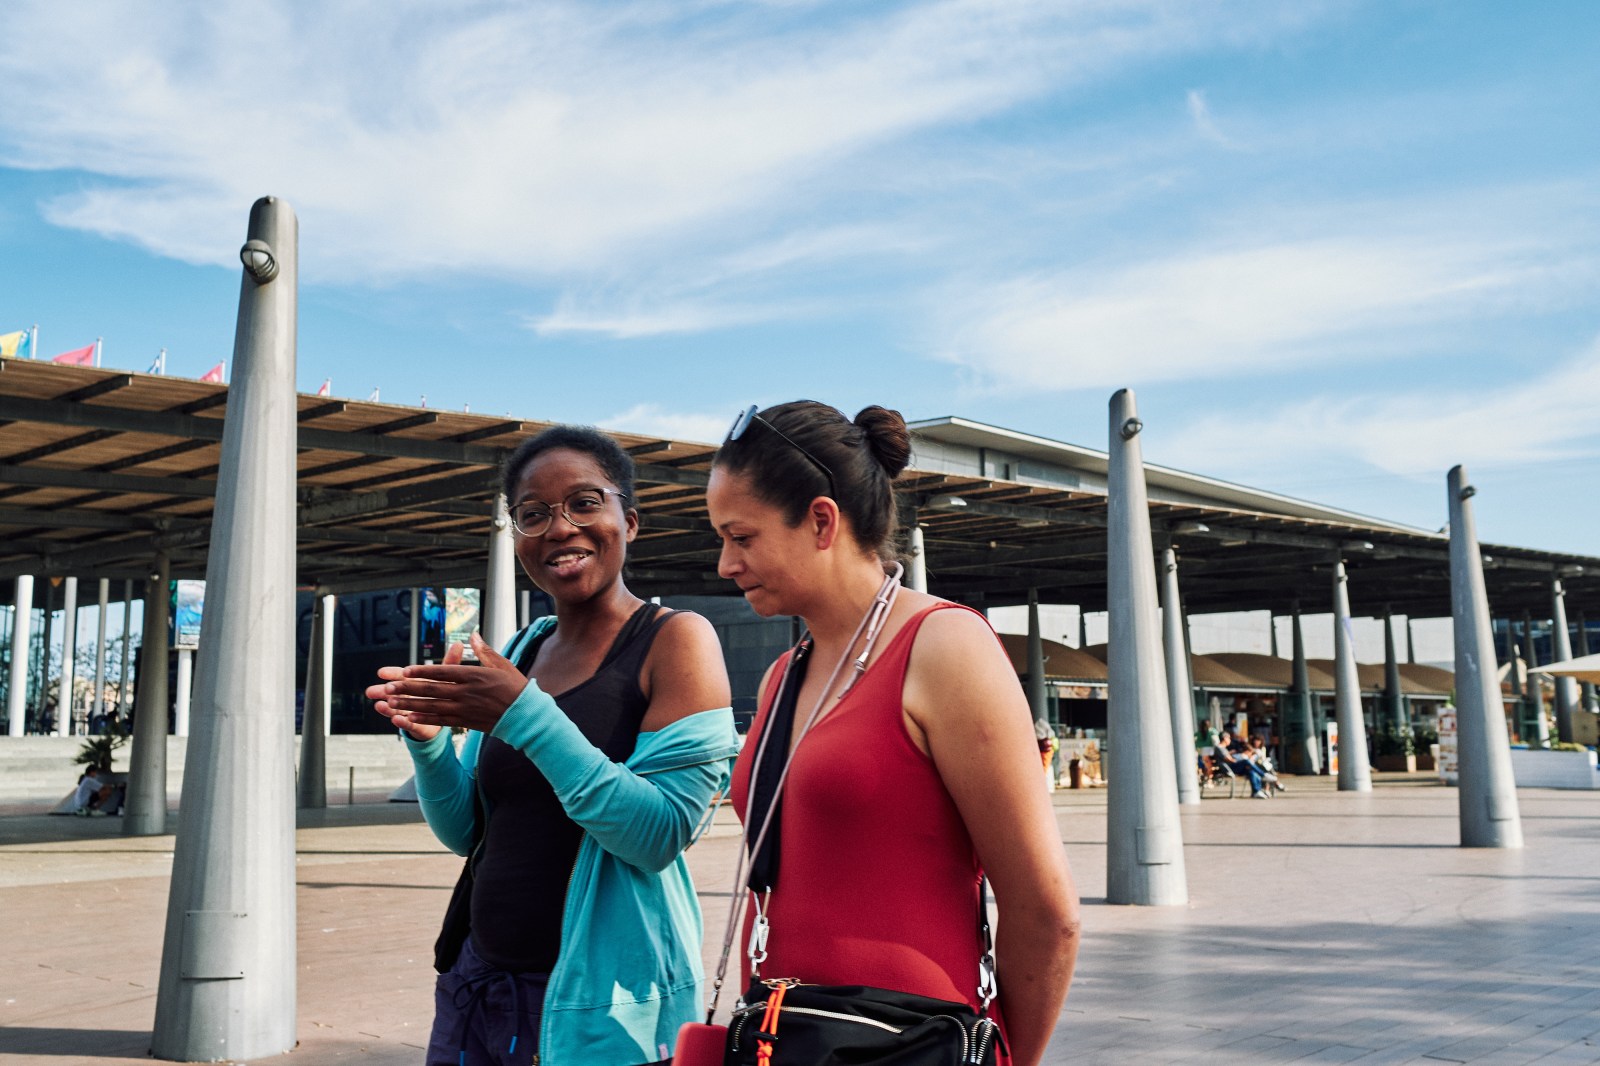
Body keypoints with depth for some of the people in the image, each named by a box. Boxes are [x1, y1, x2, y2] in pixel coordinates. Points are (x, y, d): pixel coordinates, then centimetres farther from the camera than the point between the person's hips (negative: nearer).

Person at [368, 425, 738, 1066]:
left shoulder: (675, 640, -11)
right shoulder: (520, 653, 8)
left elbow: (662, 833, -21)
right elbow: (464, 831, 10)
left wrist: (524, 715, -25)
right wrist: (428, 740, -9)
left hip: (603, 1002, -6)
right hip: (481, 983, 6)